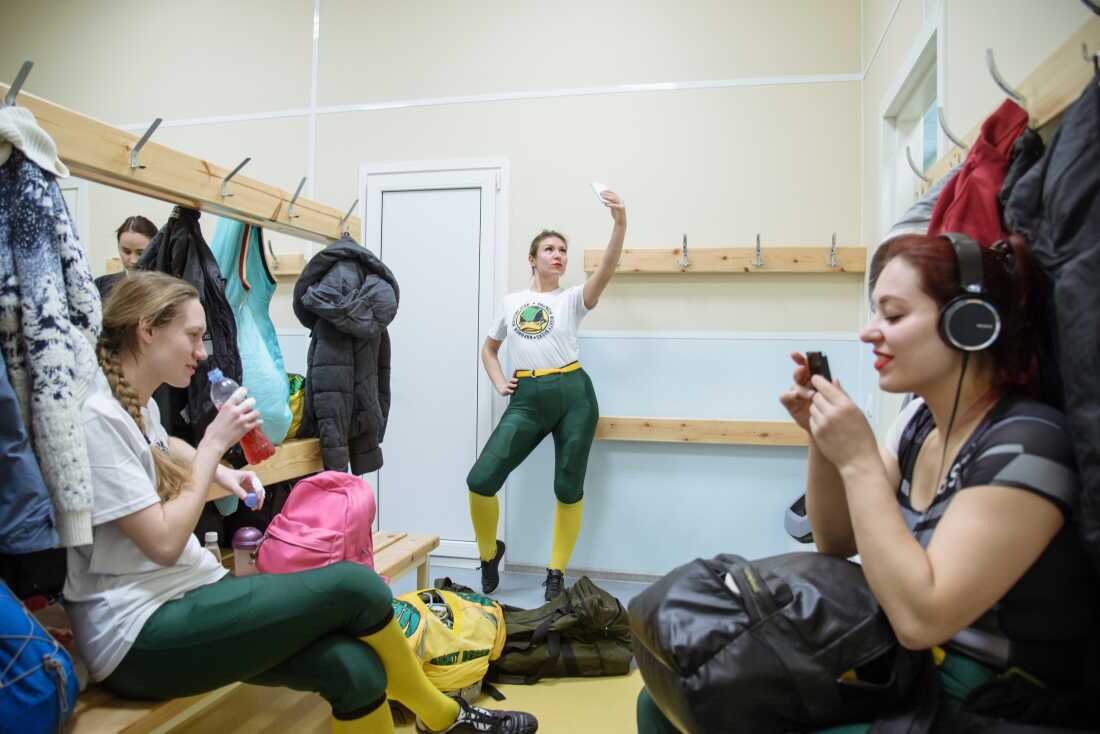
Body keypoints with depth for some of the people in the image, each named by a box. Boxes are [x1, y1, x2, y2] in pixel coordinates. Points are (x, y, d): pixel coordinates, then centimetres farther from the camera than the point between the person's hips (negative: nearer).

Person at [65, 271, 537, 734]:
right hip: (140, 636, -8)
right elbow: (164, 543, -20)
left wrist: (218, 474, 11)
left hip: (185, 599, 8)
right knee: (354, 585, -16)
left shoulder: (139, 404, 11)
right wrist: (214, 444, -14)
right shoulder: (98, 417, -16)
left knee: (354, 669, -12)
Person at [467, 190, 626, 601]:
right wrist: (499, 383, 8)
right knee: (480, 480, -8)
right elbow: (489, 349, 26)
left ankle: (556, 572, 23)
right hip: (527, 399, 2)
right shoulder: (511, 302, 14)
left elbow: (606, 271, -14)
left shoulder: (573, 299, 6)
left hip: (573, 393, -1)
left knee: (568, 489, 4)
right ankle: (490, 552, 21)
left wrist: (620, 223, -29)